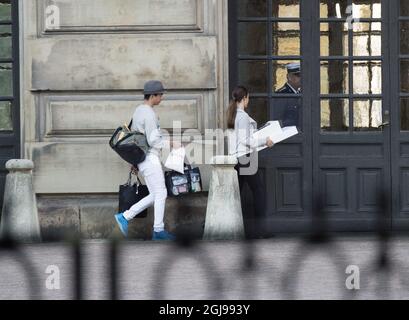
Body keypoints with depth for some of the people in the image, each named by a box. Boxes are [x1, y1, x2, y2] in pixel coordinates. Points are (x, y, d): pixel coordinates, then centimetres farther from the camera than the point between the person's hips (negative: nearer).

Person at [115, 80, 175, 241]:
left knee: (155, 195, 10)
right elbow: (153, 141, -20)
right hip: (150, 159, -10)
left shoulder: (138, 111, 14)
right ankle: (158, 231, 1)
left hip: (141, 159, 10)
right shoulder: (149, 114, -17)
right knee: (161, 194, -3)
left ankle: (125, 217, 8)